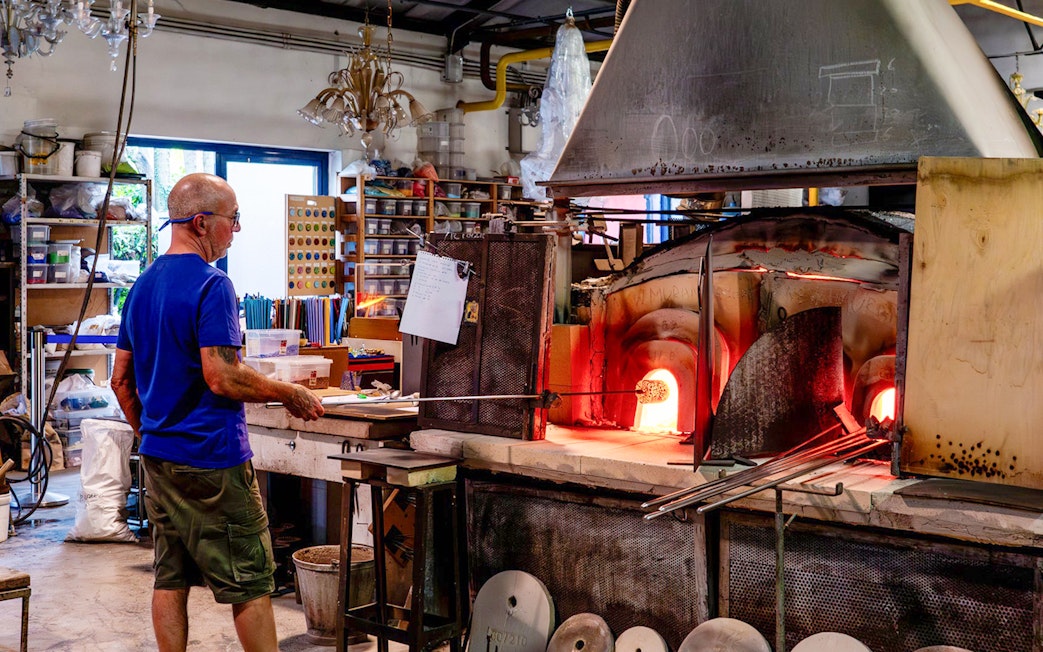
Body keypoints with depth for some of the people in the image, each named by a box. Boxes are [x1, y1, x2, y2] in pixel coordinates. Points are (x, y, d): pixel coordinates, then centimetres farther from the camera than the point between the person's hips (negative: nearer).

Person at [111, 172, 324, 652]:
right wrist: (290, 394, -12)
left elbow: (121, 379, 15)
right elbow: (222, 377, -23)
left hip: (157, 456, 9)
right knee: (251, 582, 0)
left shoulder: (143, 286, 12)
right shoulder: (211, 286, -15)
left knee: (170, 576, 12)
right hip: (211, 458, -9)